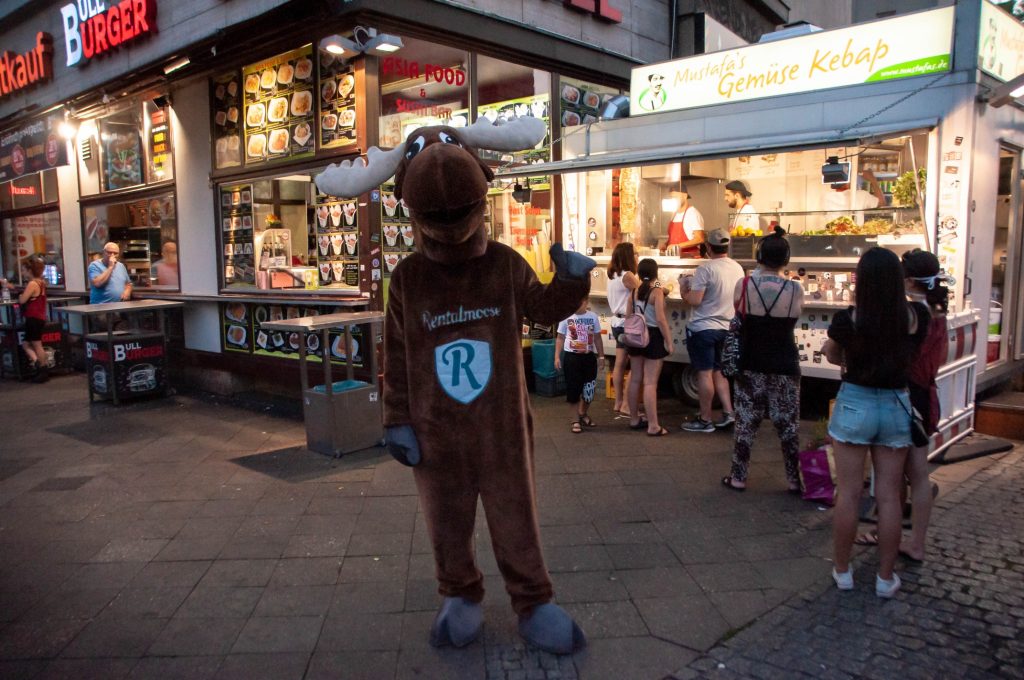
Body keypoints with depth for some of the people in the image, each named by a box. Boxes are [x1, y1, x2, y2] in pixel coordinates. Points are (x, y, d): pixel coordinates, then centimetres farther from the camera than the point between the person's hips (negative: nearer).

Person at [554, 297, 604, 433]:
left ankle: (583, 413, 34)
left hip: (589, 356, 2)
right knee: (573, 389, 2)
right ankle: (576, 420, 15)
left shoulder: (593, 317, 2)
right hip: (572, 357, -2)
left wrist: (601, 356, 8)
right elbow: (560, 338, 2)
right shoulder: (566, 317, -3)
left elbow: (597, 338, 9)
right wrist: (557, 357, -3)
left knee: (589, 389, 8)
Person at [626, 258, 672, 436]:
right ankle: (653, 426, -4)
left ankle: (634, 419, 24)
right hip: (653, 337, -6)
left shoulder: (634, 291, 4)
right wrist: (669, 341, -13)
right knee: (650, 383, -6)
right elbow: (660, 319, -19)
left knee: (635, 380, 13)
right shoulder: (657, 291, -13)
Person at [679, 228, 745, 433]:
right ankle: (728, 412, 17)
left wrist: (683, 286, -2)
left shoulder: (706, 269, -18)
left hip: (702, 328, -7)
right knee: (718, 371, 19)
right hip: (725, 328, 7)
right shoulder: (738, 268, 4)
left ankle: (705, 420, 9)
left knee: (704, 373, 1)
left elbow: (694, 300, -21)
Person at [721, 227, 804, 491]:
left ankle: (738, 477, 17)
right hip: (784, 365, 0)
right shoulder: (796, 289, -9)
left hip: (751, 363, 0)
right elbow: (794, 319, 6)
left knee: (746, 422, 9)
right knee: (788, 423, 11)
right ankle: (794, 480, 20)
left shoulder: (744, 285, -11)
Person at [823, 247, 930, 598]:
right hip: (896, 407, 3)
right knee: (889, 496, 10)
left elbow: (833, 355, 4)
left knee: (848, 494, 7)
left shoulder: (847, 319, -16)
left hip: (855, 405, -2)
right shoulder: (917, 315, -9)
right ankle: (885, 577, 21)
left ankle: (842, 570, 20)